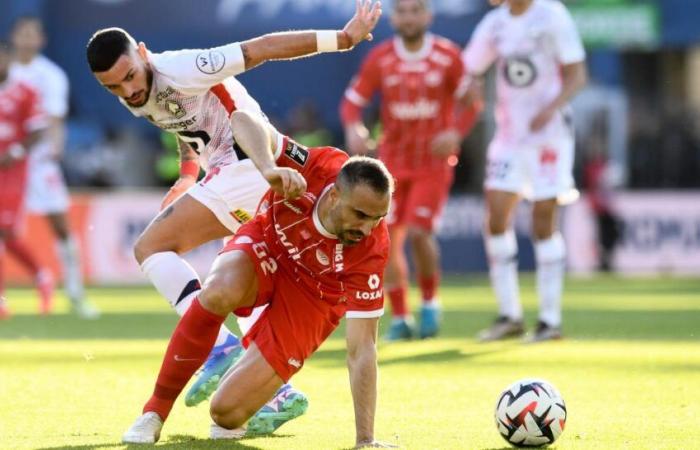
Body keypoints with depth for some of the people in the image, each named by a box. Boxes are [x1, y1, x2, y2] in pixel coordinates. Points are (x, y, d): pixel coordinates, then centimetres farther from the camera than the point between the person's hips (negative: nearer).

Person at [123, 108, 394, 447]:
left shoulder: (371, 250, -35)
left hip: (311, 296, -1)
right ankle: (156, 411, -19)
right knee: (219, 291, -37)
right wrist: (269, 169, -58)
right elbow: (243, 120, -38)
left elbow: (361, 349, -30)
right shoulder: (317, 167, -34)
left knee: (227, 412, -12)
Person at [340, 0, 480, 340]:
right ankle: (400, 318, 13)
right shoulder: (380, 59, -2)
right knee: (387, 240, -1)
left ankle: (429, 302, 5)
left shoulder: (448, 56, -6)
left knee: (418, 232, -19)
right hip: (393, 162, 3)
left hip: (434, 162, -3)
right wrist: (353, 128, -20)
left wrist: (456, 133, -17)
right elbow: (352, 101, 2)